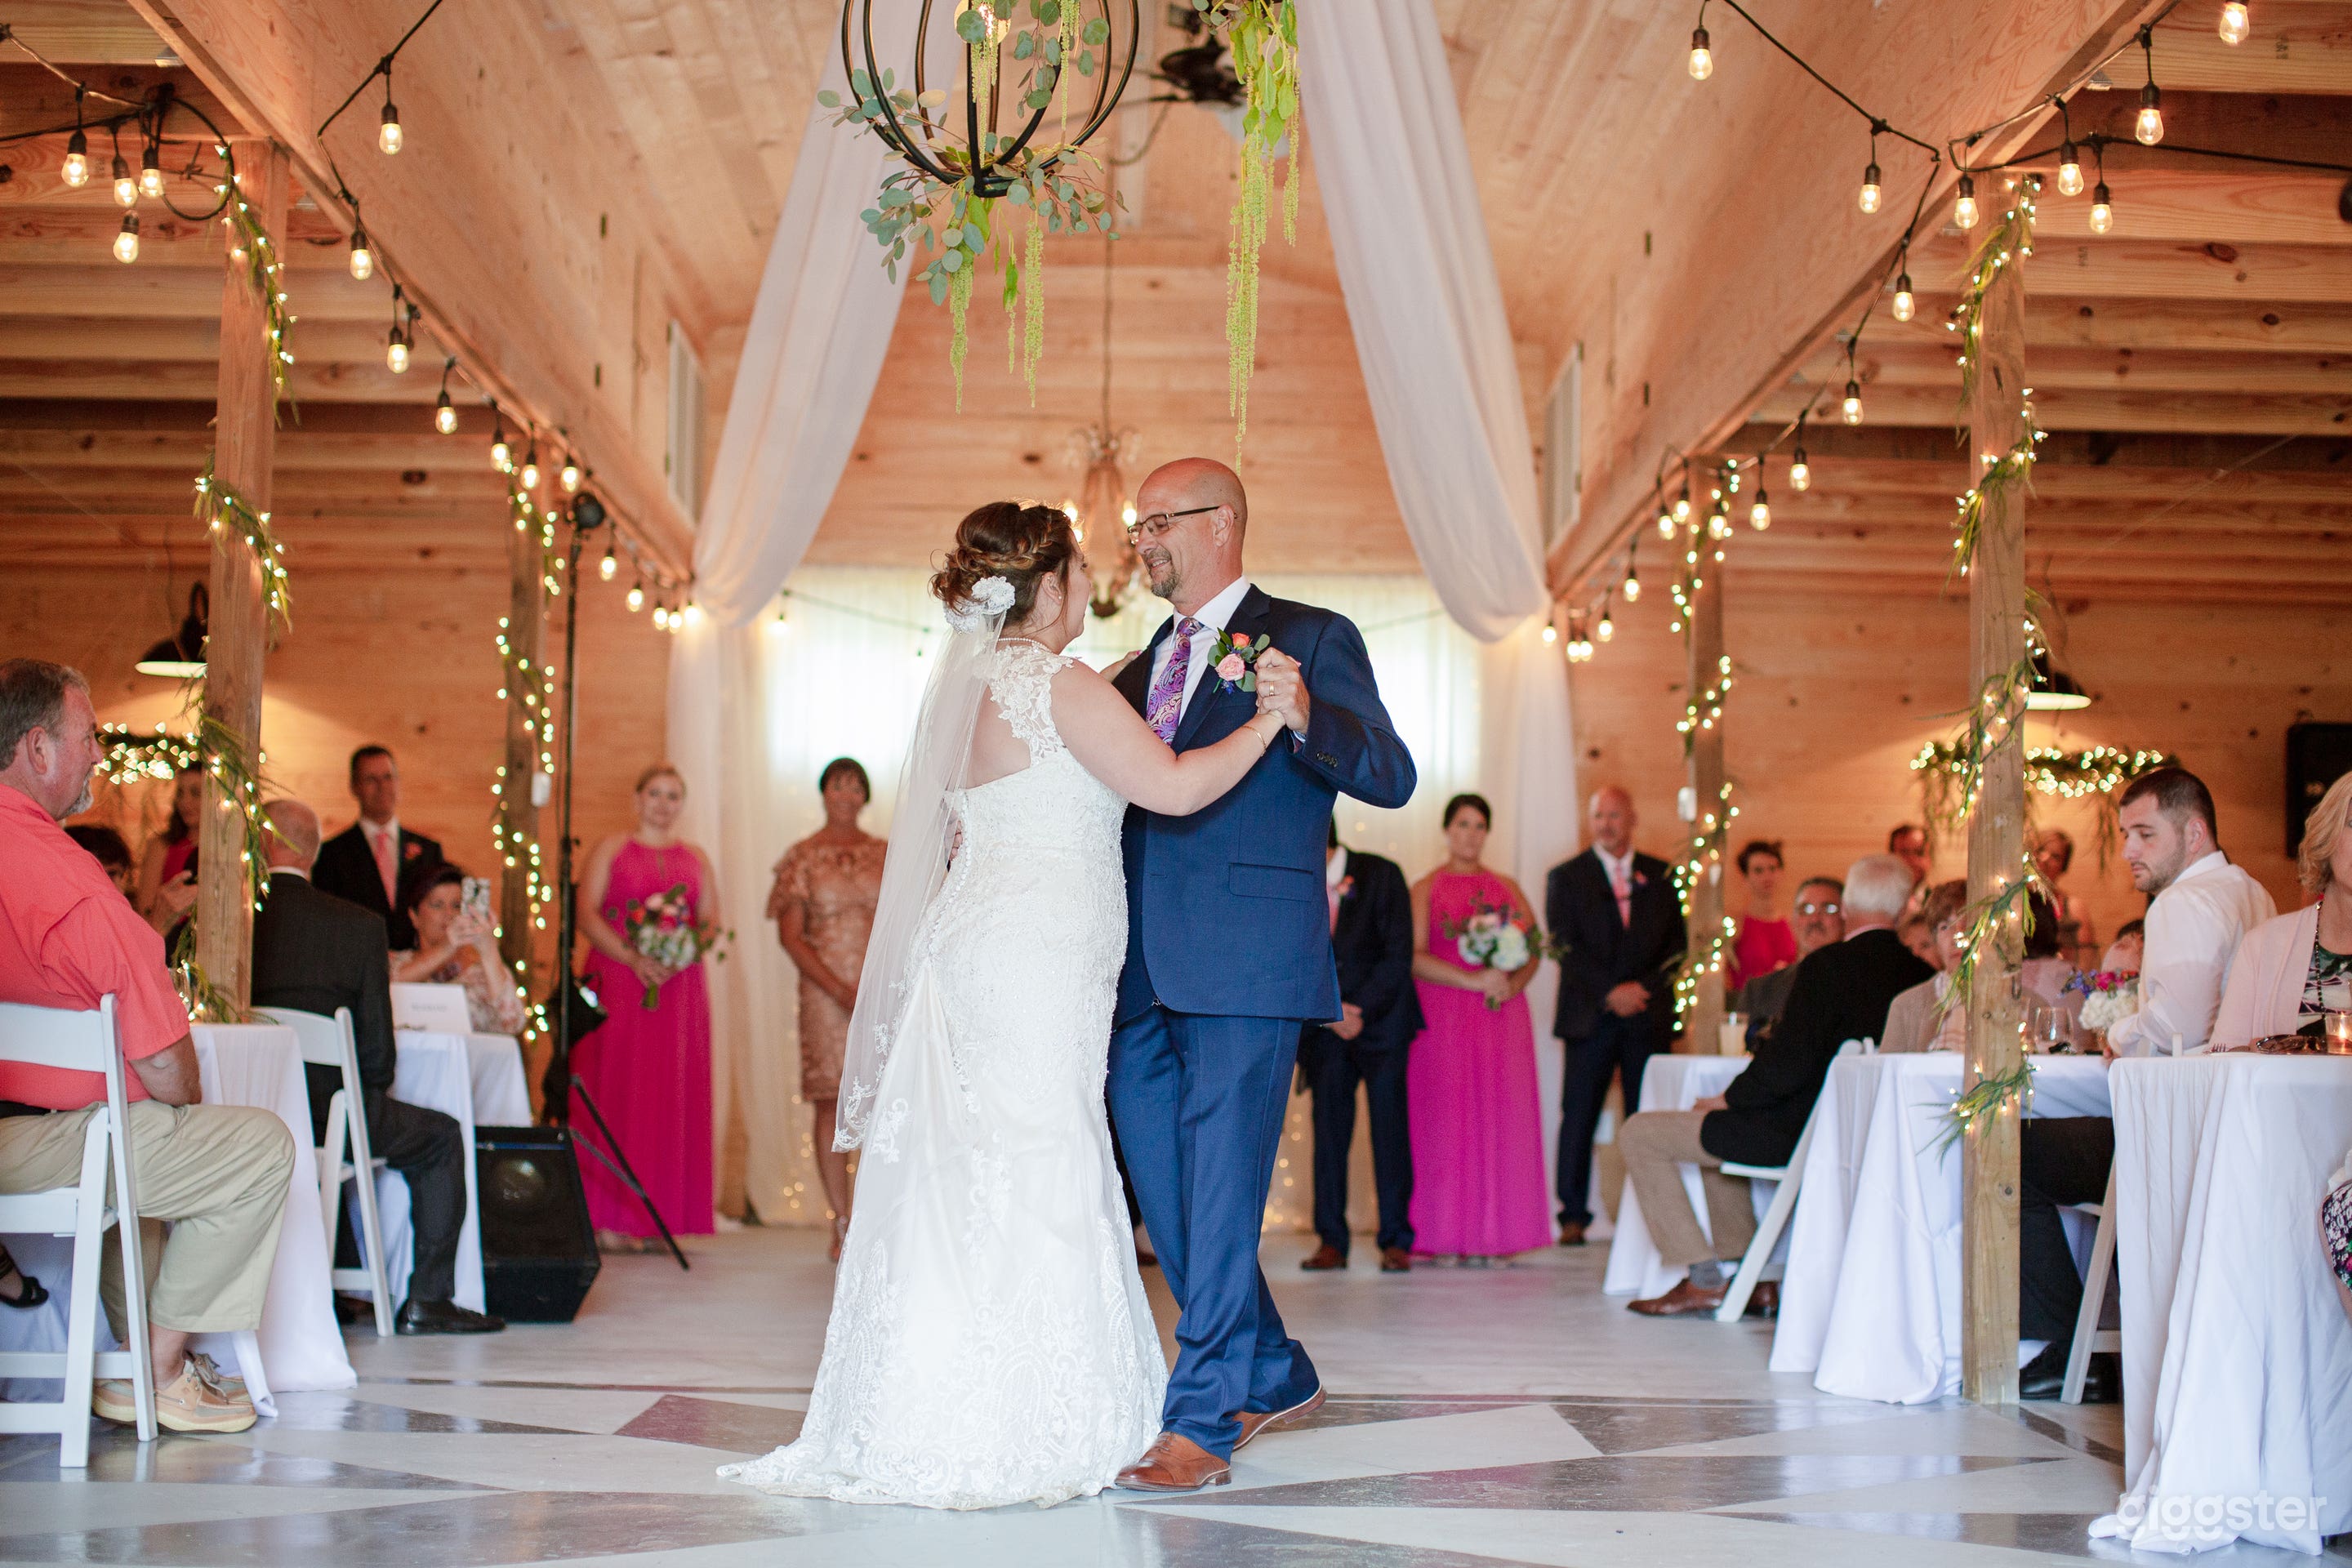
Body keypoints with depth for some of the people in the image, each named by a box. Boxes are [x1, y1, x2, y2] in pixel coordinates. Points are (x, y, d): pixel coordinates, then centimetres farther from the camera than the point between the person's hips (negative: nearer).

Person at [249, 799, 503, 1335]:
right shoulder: (359, 925, -9)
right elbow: (377, 1047, -7)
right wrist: (371, 1099, 14)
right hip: (328, 1114, -4)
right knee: (442, 1137, 20)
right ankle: (427, 1299, 13)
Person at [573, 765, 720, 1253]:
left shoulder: (696, 859, 17)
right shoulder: (610, 851, 9)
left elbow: (711, 922, 9)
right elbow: (586, 914, -3)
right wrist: (633, 958, -16)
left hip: (679, 989, 3)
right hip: (617, 984, -2)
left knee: (671, 1098, -3)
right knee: (614, 1091, -7)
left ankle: (656, 1219, -1)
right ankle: (609, 1219, -6)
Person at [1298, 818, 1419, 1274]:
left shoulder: (1381, 876, -8)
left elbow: (1399, 955, -10)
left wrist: (1359, 1010, -15)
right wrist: (1330, 1012, -10)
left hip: (1382, 1019, -3)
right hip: (1322, 1026, 3)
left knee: (1390, 1128, -4)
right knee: (1329, 1128, -1)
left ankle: (1395, 1241, 0)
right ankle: (1332, 1242, 3)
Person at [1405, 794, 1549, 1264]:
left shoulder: (1508, 889, 16)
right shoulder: (1426, 890, 6)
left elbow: (1535, 950, 10)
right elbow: (1414, 956, -7)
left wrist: (1514, 983, -11)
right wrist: (1473, 981, -15)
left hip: (1502, 1018, 3)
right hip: (1443, 1018, -3)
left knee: (1500, 1119, -2)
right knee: (1445, 1120, -6)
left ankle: (1494, 1235, -1)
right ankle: (1444, 1237, -4)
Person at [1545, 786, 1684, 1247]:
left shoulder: (1660, 876, 12)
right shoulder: (1566, 877, 6)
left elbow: (1675, 945, 8)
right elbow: (1565, 947, -2)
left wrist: (1643, 987, -8)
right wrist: (1611, 993, -13)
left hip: (1649, 1014, 1)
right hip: (1590, 1016, -1)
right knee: (1578, 1117, -3)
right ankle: (1573, 1216, 4)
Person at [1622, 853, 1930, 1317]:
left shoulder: (1826, 966, -20)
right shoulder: (1921, 974, 0)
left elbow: (1787, 1065, -24)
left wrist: (1726, 1100, -6)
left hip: (1799, 1133, -8)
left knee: (1638, 1134, 3)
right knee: (1717, 1133, 33)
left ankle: (1704, 1280, 5)